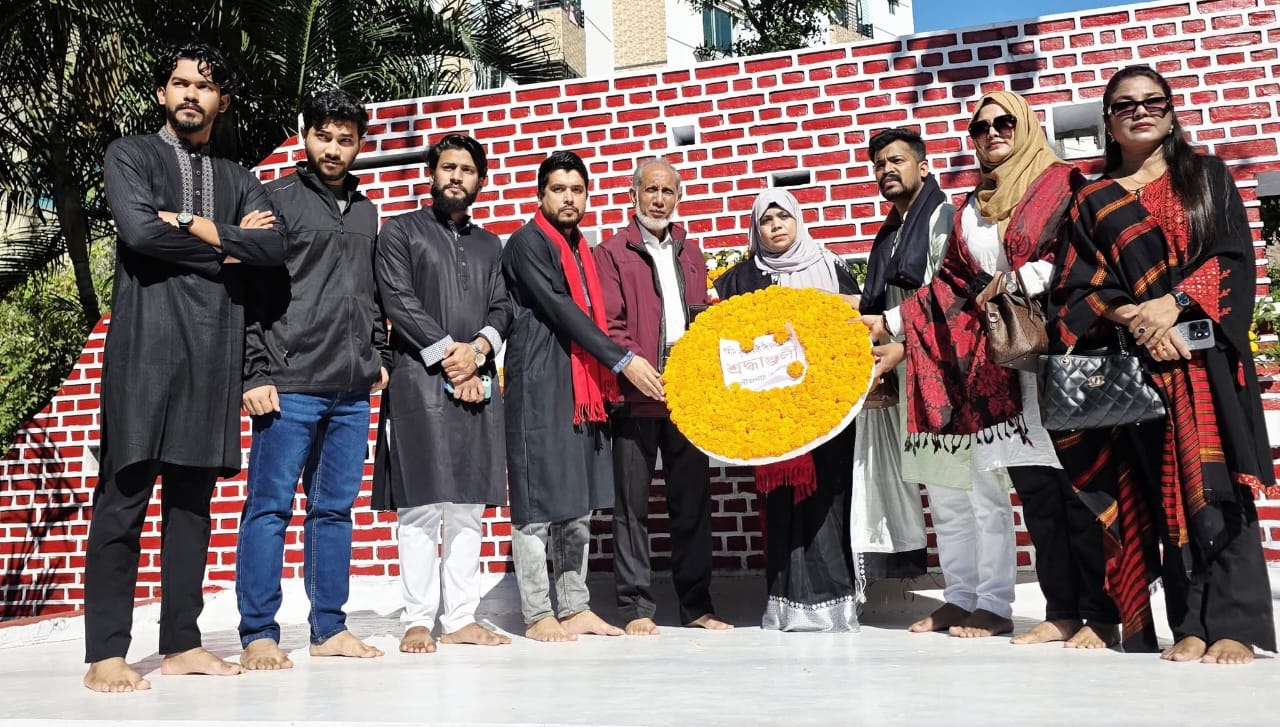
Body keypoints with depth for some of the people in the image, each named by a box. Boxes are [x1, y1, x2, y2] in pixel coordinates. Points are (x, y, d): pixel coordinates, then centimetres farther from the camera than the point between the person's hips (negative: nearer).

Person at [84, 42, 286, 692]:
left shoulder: (237, 179, 20)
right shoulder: (129, 155, 10)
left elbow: (274, 247, 2)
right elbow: (140, 230, -9)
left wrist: (193, 227, -6)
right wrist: (226, 242, -1)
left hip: (214, 351, 4)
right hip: (145, 343, -4)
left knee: (193, 499, 6)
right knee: (125, 495, -6)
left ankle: (181, 644, 11)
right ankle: (106, 653, -1)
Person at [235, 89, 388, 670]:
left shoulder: (366, 212, 18)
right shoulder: (276, 198, 1)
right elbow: (249, 291, -5)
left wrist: (380, 357, 12)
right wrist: (257, 374, -10)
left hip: (353, 390, 5)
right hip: (289, 385, -5)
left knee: (335, 510, 9)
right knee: (270, 508, -1)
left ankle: (329, 628, 16)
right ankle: (259, 634, 7)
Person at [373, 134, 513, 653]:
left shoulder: (489, 244, 22)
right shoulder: (401, 231, 8)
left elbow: (502, 310, 13)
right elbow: (399, 302, -4)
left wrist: (477, 349, -7)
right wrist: (449, 358, -10)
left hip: (478, 385, 5)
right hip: (420, 382, -4)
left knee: (468, 507, 4)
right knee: (421, 506, -6)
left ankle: (460, 619, 9)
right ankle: (418, 621, 0)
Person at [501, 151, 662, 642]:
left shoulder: (580, 249, 20)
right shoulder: (526, 243, -4)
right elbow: (559, 310, -14)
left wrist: (605, 381, 9)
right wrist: (623, 361, -18)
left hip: (583, 389, 8)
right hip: (539, 387, -8)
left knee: (579, 505, 9)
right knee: (537, 503, -4)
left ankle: (575, 608, 15)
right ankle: (539, 615, 3)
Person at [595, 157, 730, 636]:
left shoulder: (690, 253, 19)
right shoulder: (612, 253, 4)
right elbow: (609, 325, -6)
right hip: (636, 397, -4)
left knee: (692, 501, 8)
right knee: (632, 504, 1)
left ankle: (696, 605, 18)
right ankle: (636, 606, 10)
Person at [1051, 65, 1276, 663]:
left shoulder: (1208, 177, 14)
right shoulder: (1093, 204, 14)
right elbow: (1078, 289, 3)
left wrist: (1174, 304, -15)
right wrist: (1132, 319, -15)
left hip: (1205, 349, -1)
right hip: (1135, 359, 1)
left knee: (1213, 482, -8)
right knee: (1163, 487, -2)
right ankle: (1194, 626, 2)